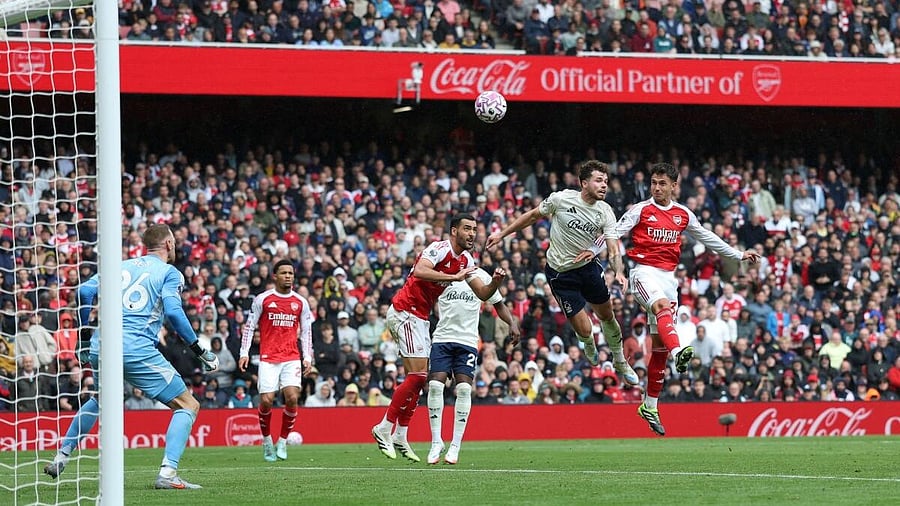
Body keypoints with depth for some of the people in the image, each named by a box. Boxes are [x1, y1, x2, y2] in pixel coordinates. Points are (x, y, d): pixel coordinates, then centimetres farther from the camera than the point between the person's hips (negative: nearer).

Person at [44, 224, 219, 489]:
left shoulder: (121, 266, 18)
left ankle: (60, 458, 34)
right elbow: (173, 311, -11)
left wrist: (86, 331, 17)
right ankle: (167, 472, -15)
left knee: (100, 400, 36)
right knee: (188, 406, 2)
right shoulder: (170, 273, 5)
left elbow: (85, 291, 6)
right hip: (138, 350, -6)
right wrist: (200, 350, -6)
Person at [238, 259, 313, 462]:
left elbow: (306, 331, 15)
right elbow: (249, 327, 6)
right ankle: (266, 440, 14)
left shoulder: (300, 302, 9)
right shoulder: (262, 299, 2)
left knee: (292, 398, -14)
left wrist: (307, 357, 6)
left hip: (292, 359, 2)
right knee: (266, 401, -10)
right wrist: (244, 353, -2)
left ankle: (283, 441, 4)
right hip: (268, 359, -2)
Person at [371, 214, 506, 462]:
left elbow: (482, 293, 11)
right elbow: (420, 272, -34)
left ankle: (400, 437, 13)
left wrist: (496, 282, -10)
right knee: (418, 374, -14)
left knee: (418, 378, 9)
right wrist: (455, 277, -35)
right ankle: (384, 429, -8)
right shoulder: (439, 249, -16)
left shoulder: (466, 261, 11)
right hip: (403, 312, -10)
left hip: (419, 318, 10)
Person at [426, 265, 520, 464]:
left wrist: (512, 323, 3)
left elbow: (498, 304, 17)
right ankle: (436, 442, 0)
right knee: (435, 385, -13)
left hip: (467, 341, 0)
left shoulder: (481, 276, 8)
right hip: (442, 337, 0)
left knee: (464, 388, -11)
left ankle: (455, 445, -2)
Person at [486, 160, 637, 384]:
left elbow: (613, 250, -15)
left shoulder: (605, 212, -11)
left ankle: (620, 362, 40)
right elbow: (533, 216, -1)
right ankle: (589, 345, 34)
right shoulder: (561, 199, -19)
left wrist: (619, 272, -36)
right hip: (560, 272, -4)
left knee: (607, 315, 14)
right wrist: (501, 234, 3)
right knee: (584, 330, -5)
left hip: (587, 265, 4)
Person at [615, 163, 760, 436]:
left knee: (659, 345, 5)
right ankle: (678, 352, -64)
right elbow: (615, 232, -6)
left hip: (668, 277, 5)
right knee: (662, 306, -37)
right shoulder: (640, 210, -1)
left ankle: (650, 405, 12)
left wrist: (739, 255, 24)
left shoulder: (683, 214, 12)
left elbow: (708, 238, 21)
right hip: (644, 272, -5)